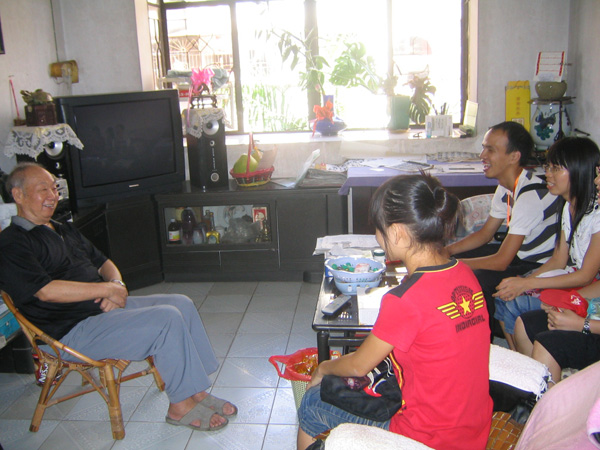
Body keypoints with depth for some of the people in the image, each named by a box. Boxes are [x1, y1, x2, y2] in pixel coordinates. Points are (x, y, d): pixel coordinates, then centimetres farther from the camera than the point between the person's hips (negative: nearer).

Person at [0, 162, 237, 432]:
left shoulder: (65, 232, 20)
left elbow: (103, 263, 21)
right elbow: (46, 291, -22)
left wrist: (117, 284, -3)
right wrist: (107, 289, -18)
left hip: (104, 307, 10)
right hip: (73, 331, -9)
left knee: (182, 304, -3)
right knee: (166, 319, -24)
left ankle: (196, 392, 0)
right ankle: (180, 406, -9)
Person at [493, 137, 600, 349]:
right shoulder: (569, 207, 7)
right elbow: (559, 260, 6)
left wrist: (528, 283, -22)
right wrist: (522, 281, -9)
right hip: (571, 279, 8)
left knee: (514, 304, -20)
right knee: (504, 296, -8)